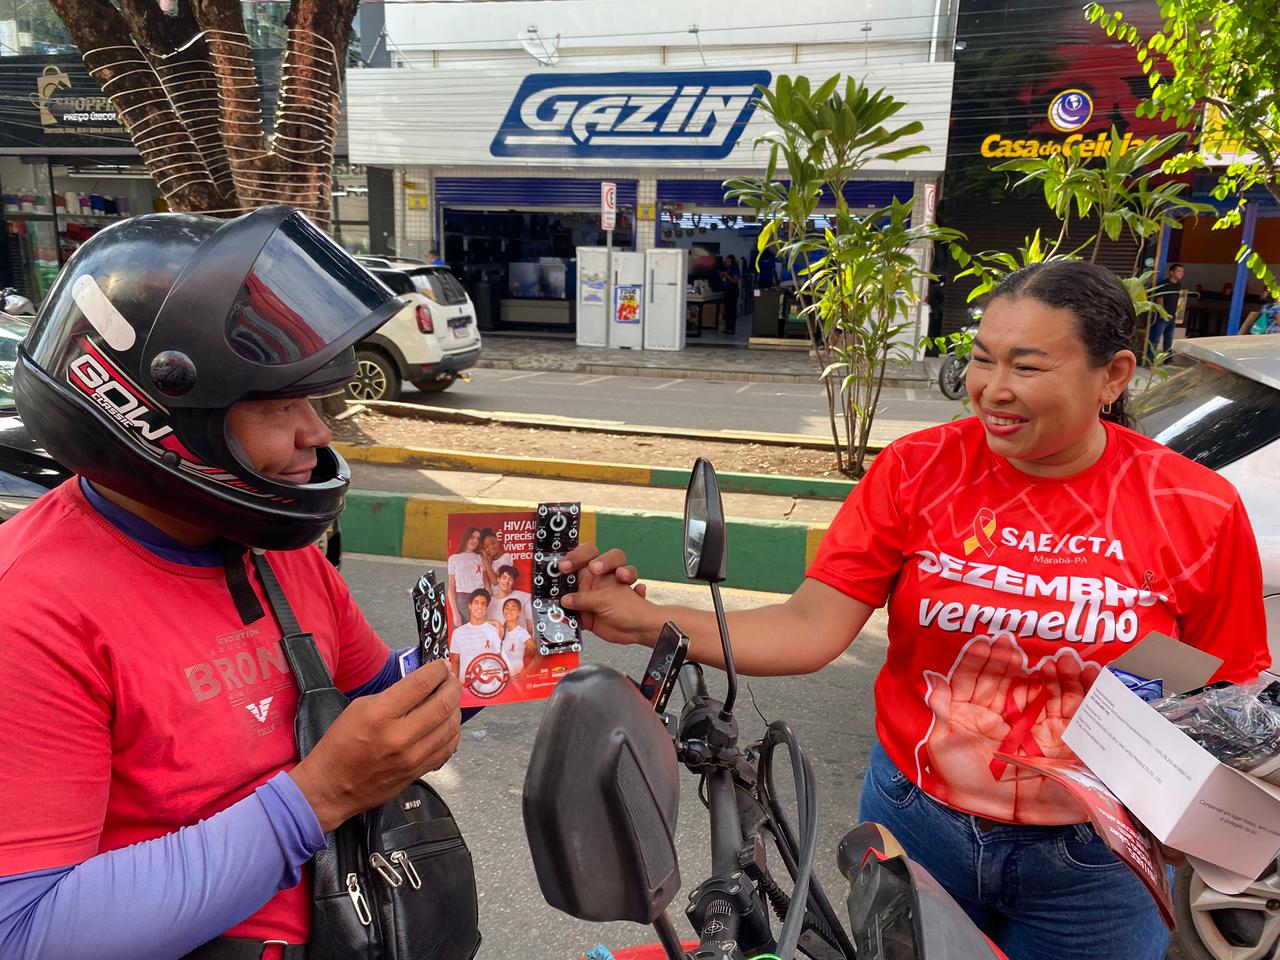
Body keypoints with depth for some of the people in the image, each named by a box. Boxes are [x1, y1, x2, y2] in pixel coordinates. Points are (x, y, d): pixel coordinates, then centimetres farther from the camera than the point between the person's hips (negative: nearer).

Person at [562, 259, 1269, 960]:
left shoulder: (1199, 510, -12)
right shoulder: (918, 470, -12)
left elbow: (1232, 692, -1)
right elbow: (809, 630, -19)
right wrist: (643, 621, -29)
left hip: (1091, 860, -1)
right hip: (918, 821, 1)